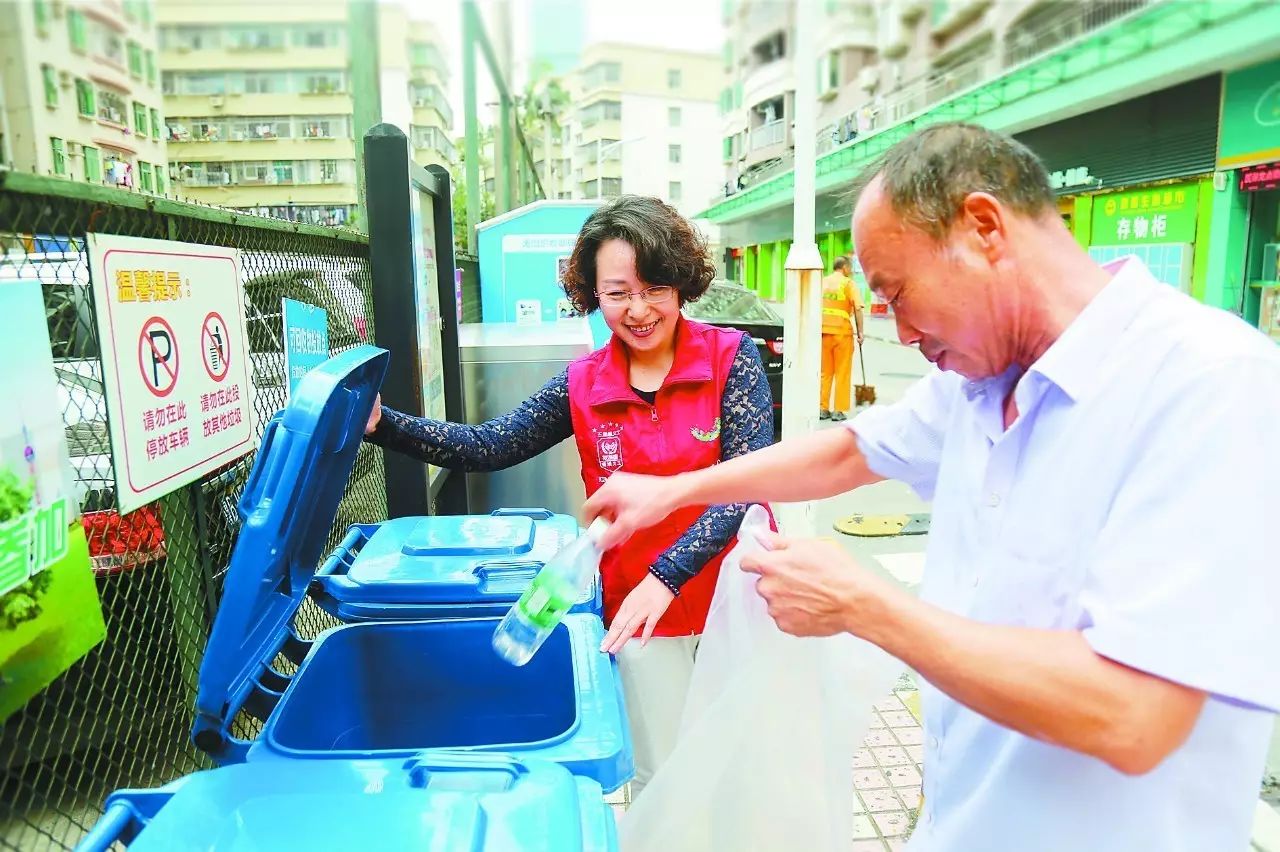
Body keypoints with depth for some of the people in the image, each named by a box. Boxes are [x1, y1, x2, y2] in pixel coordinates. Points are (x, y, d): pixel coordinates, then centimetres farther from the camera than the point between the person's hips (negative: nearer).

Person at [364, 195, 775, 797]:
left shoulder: (731, 357, -10)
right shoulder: (582, 385, -3)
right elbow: (489, 447, 2)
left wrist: (666, 576, -26)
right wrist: (383, 426, -10)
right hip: (640, 605, 1)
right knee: (661, 781, 14)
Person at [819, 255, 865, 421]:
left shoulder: (822, 282, 11)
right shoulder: (849, 283, -2)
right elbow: (857, 309, -9)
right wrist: (860, 332, -3)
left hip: (824, 331, 4)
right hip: (842, 331, -4)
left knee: (824, 372, 12)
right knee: (842, 373, 4)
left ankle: (823, 409, 13)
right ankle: (838, 411, 4)